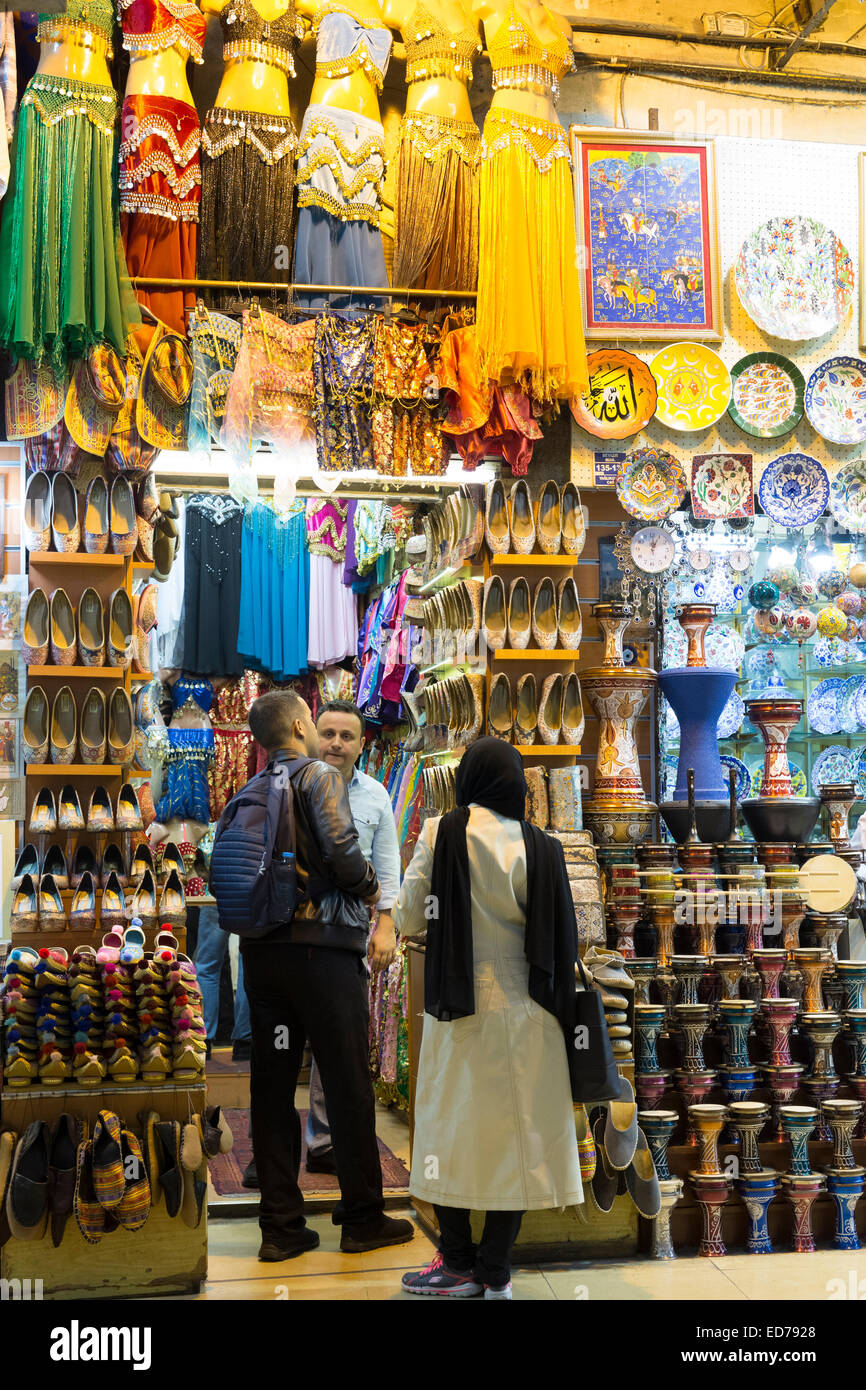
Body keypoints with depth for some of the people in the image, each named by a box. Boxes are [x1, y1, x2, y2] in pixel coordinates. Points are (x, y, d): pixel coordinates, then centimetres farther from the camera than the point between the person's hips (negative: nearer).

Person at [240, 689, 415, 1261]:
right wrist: (371, 886, -1)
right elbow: (341, 849, -19)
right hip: (322, 945, -6)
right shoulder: (320, 776, -5)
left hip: (261, 951, 6)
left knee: (273, 1086, 8)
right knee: (348, 1086, 4)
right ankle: (363, 1218, 12)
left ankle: (281, 1226, 12)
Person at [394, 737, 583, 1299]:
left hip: (460, 1006, -2)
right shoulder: (542, 846, -2)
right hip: (524, 1009, 2)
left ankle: (459, 1265, 17)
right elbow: (563, 935, -3)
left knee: (452, 1126, 11)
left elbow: (408, 920, -5)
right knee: (514, 1133, 8)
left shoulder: (441, 834, -7)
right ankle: (496, 1272, 14)